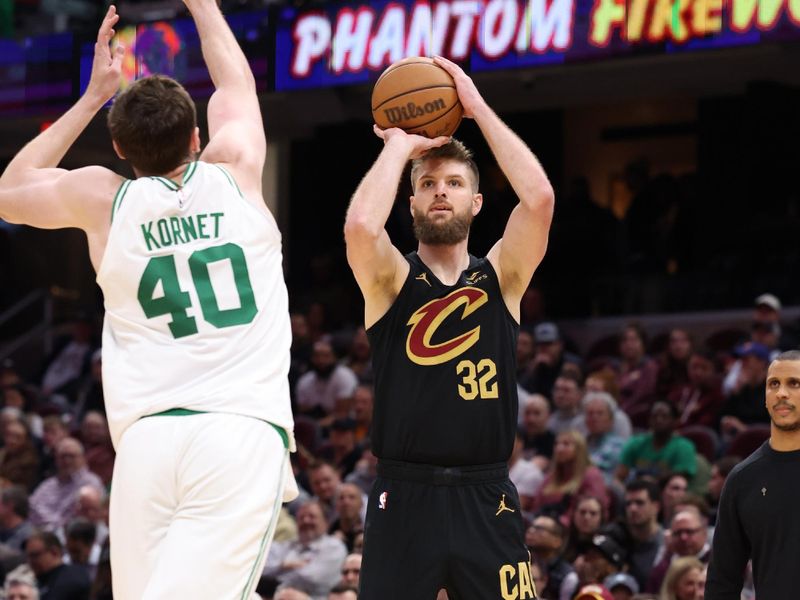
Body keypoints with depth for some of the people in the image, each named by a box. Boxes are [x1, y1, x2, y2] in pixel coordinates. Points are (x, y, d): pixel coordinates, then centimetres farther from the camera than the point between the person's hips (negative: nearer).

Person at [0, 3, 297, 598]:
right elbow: (236, 81, 32)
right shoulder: (234, 171, 10)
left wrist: (95, 95, 33)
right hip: (243, 432, -1)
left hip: (149, 435, 2)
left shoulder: (102, 198, 10)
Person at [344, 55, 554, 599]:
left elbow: (539, 197, -11)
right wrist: (400, 144, -5)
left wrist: (477, 107, -6)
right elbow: (361, 225, -20)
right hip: (405, 497, -1)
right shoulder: (391, 280, 3)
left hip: (486, 498, 1)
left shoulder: (502, 277, 7)